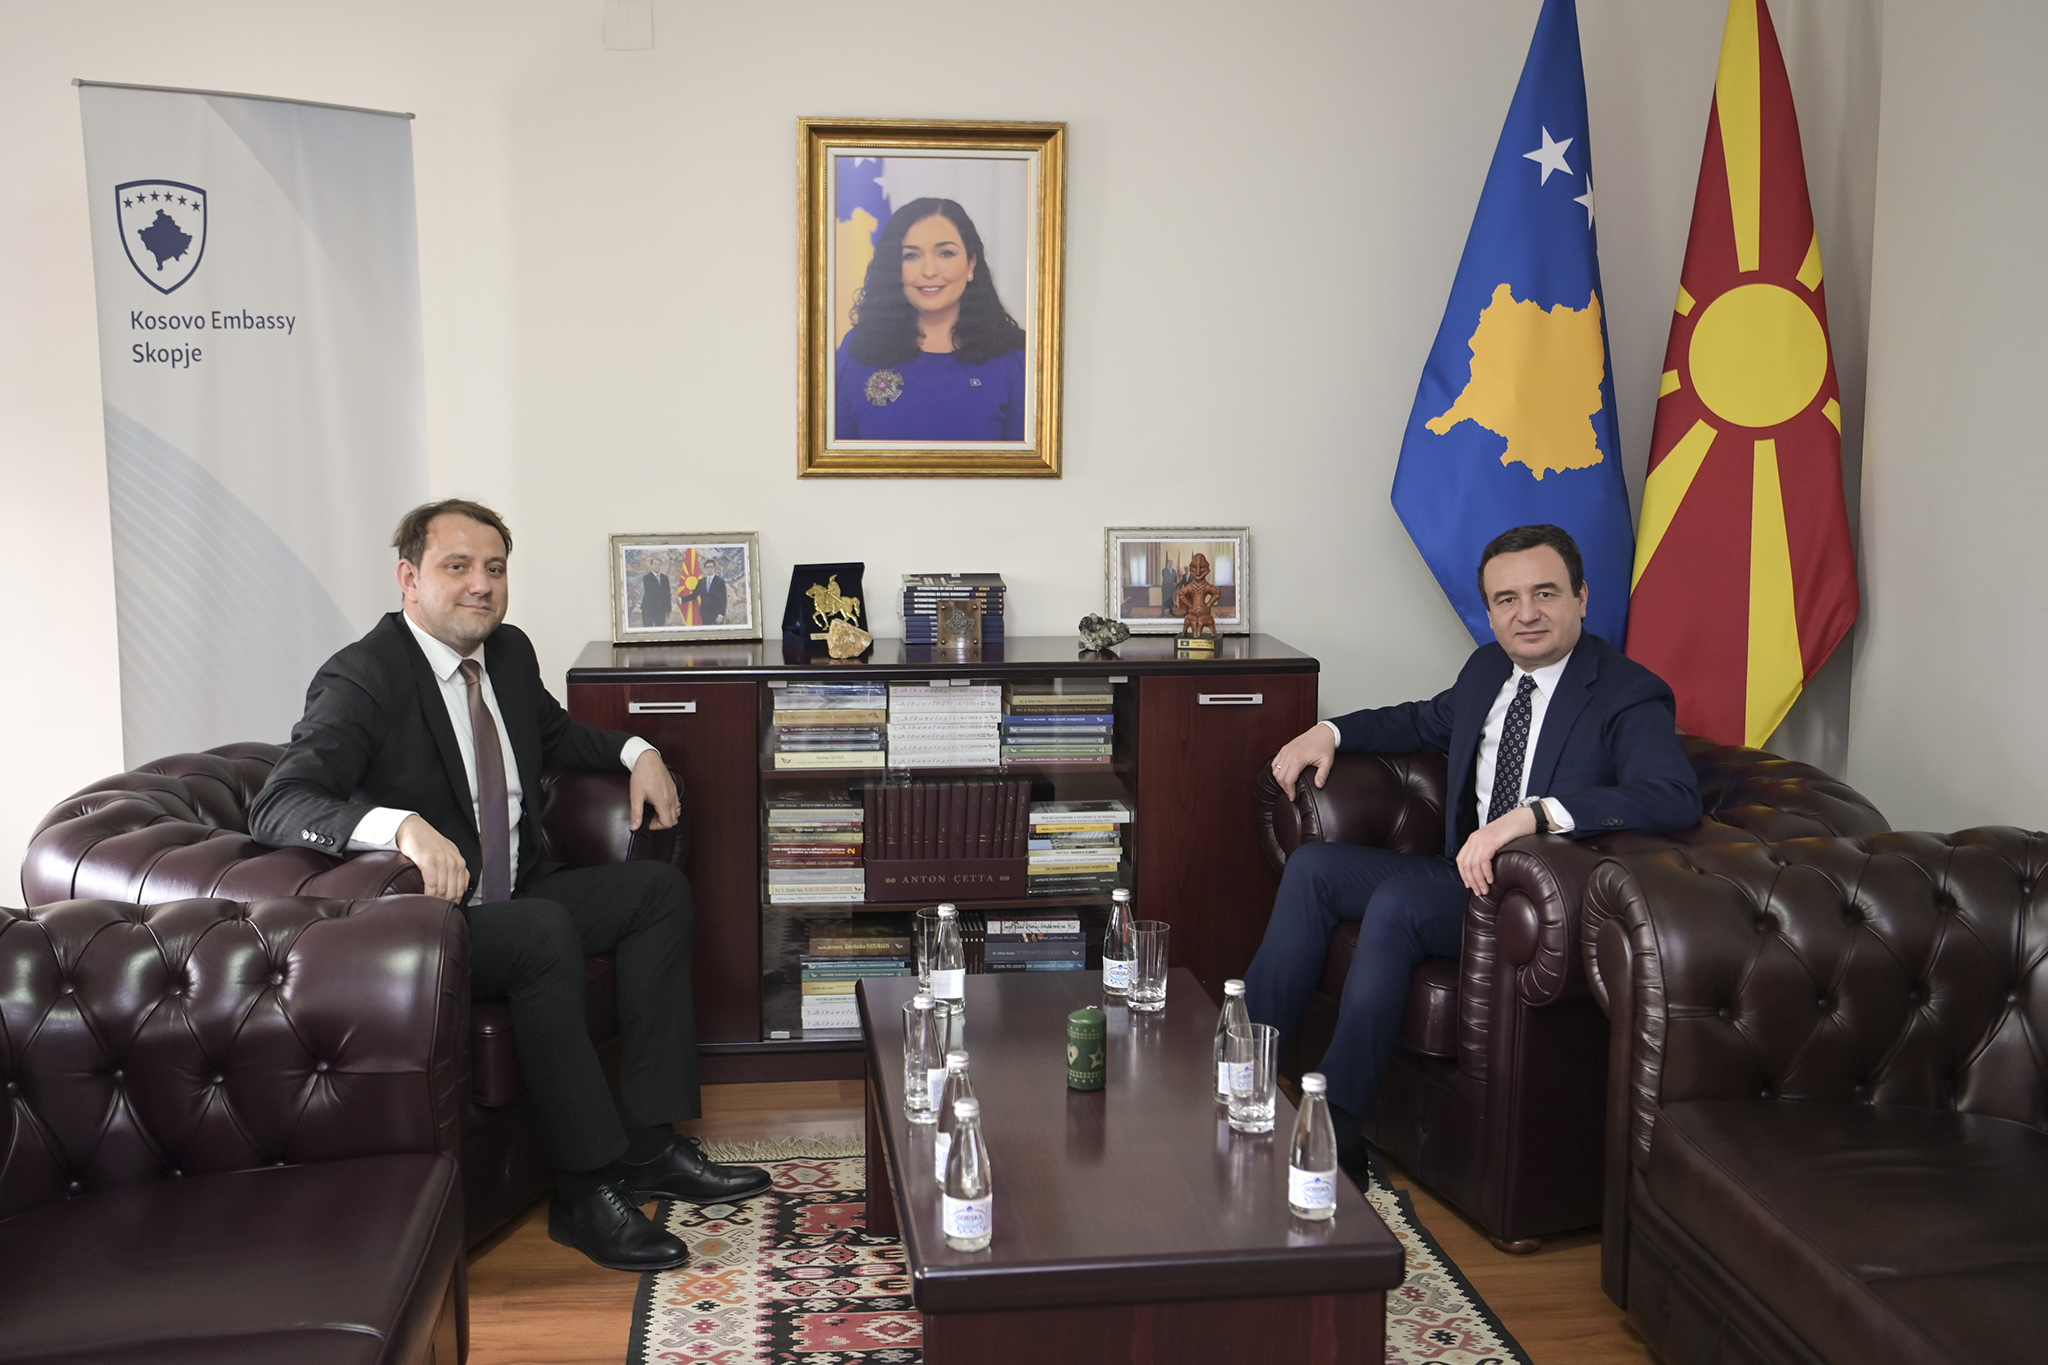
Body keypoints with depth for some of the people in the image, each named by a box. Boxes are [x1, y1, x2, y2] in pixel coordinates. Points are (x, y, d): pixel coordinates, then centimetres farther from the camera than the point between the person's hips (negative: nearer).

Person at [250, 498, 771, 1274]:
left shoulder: (508, 652, 7)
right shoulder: (362, 679, -18)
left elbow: (553, 732, 29)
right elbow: (276, 807, -31)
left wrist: (635, 752, 10)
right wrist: (400, 825, -48)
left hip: (514, 898, 9)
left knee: (659, 890, 0)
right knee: (546, 931, -34)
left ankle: (649, 1143, -4)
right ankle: (586, 1186, -24)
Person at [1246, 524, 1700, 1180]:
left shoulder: (1628, 695, -15)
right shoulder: (1488, 668, 10)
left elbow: (1676, 796, -33)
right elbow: (1425, 720, 30)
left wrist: (1533, 813, -44)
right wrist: (1331, 732, 13)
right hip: (1462, 876, 9)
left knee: (1397, 901, -30)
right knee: (1313, 866, -1)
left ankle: (1337, 1124, -22)